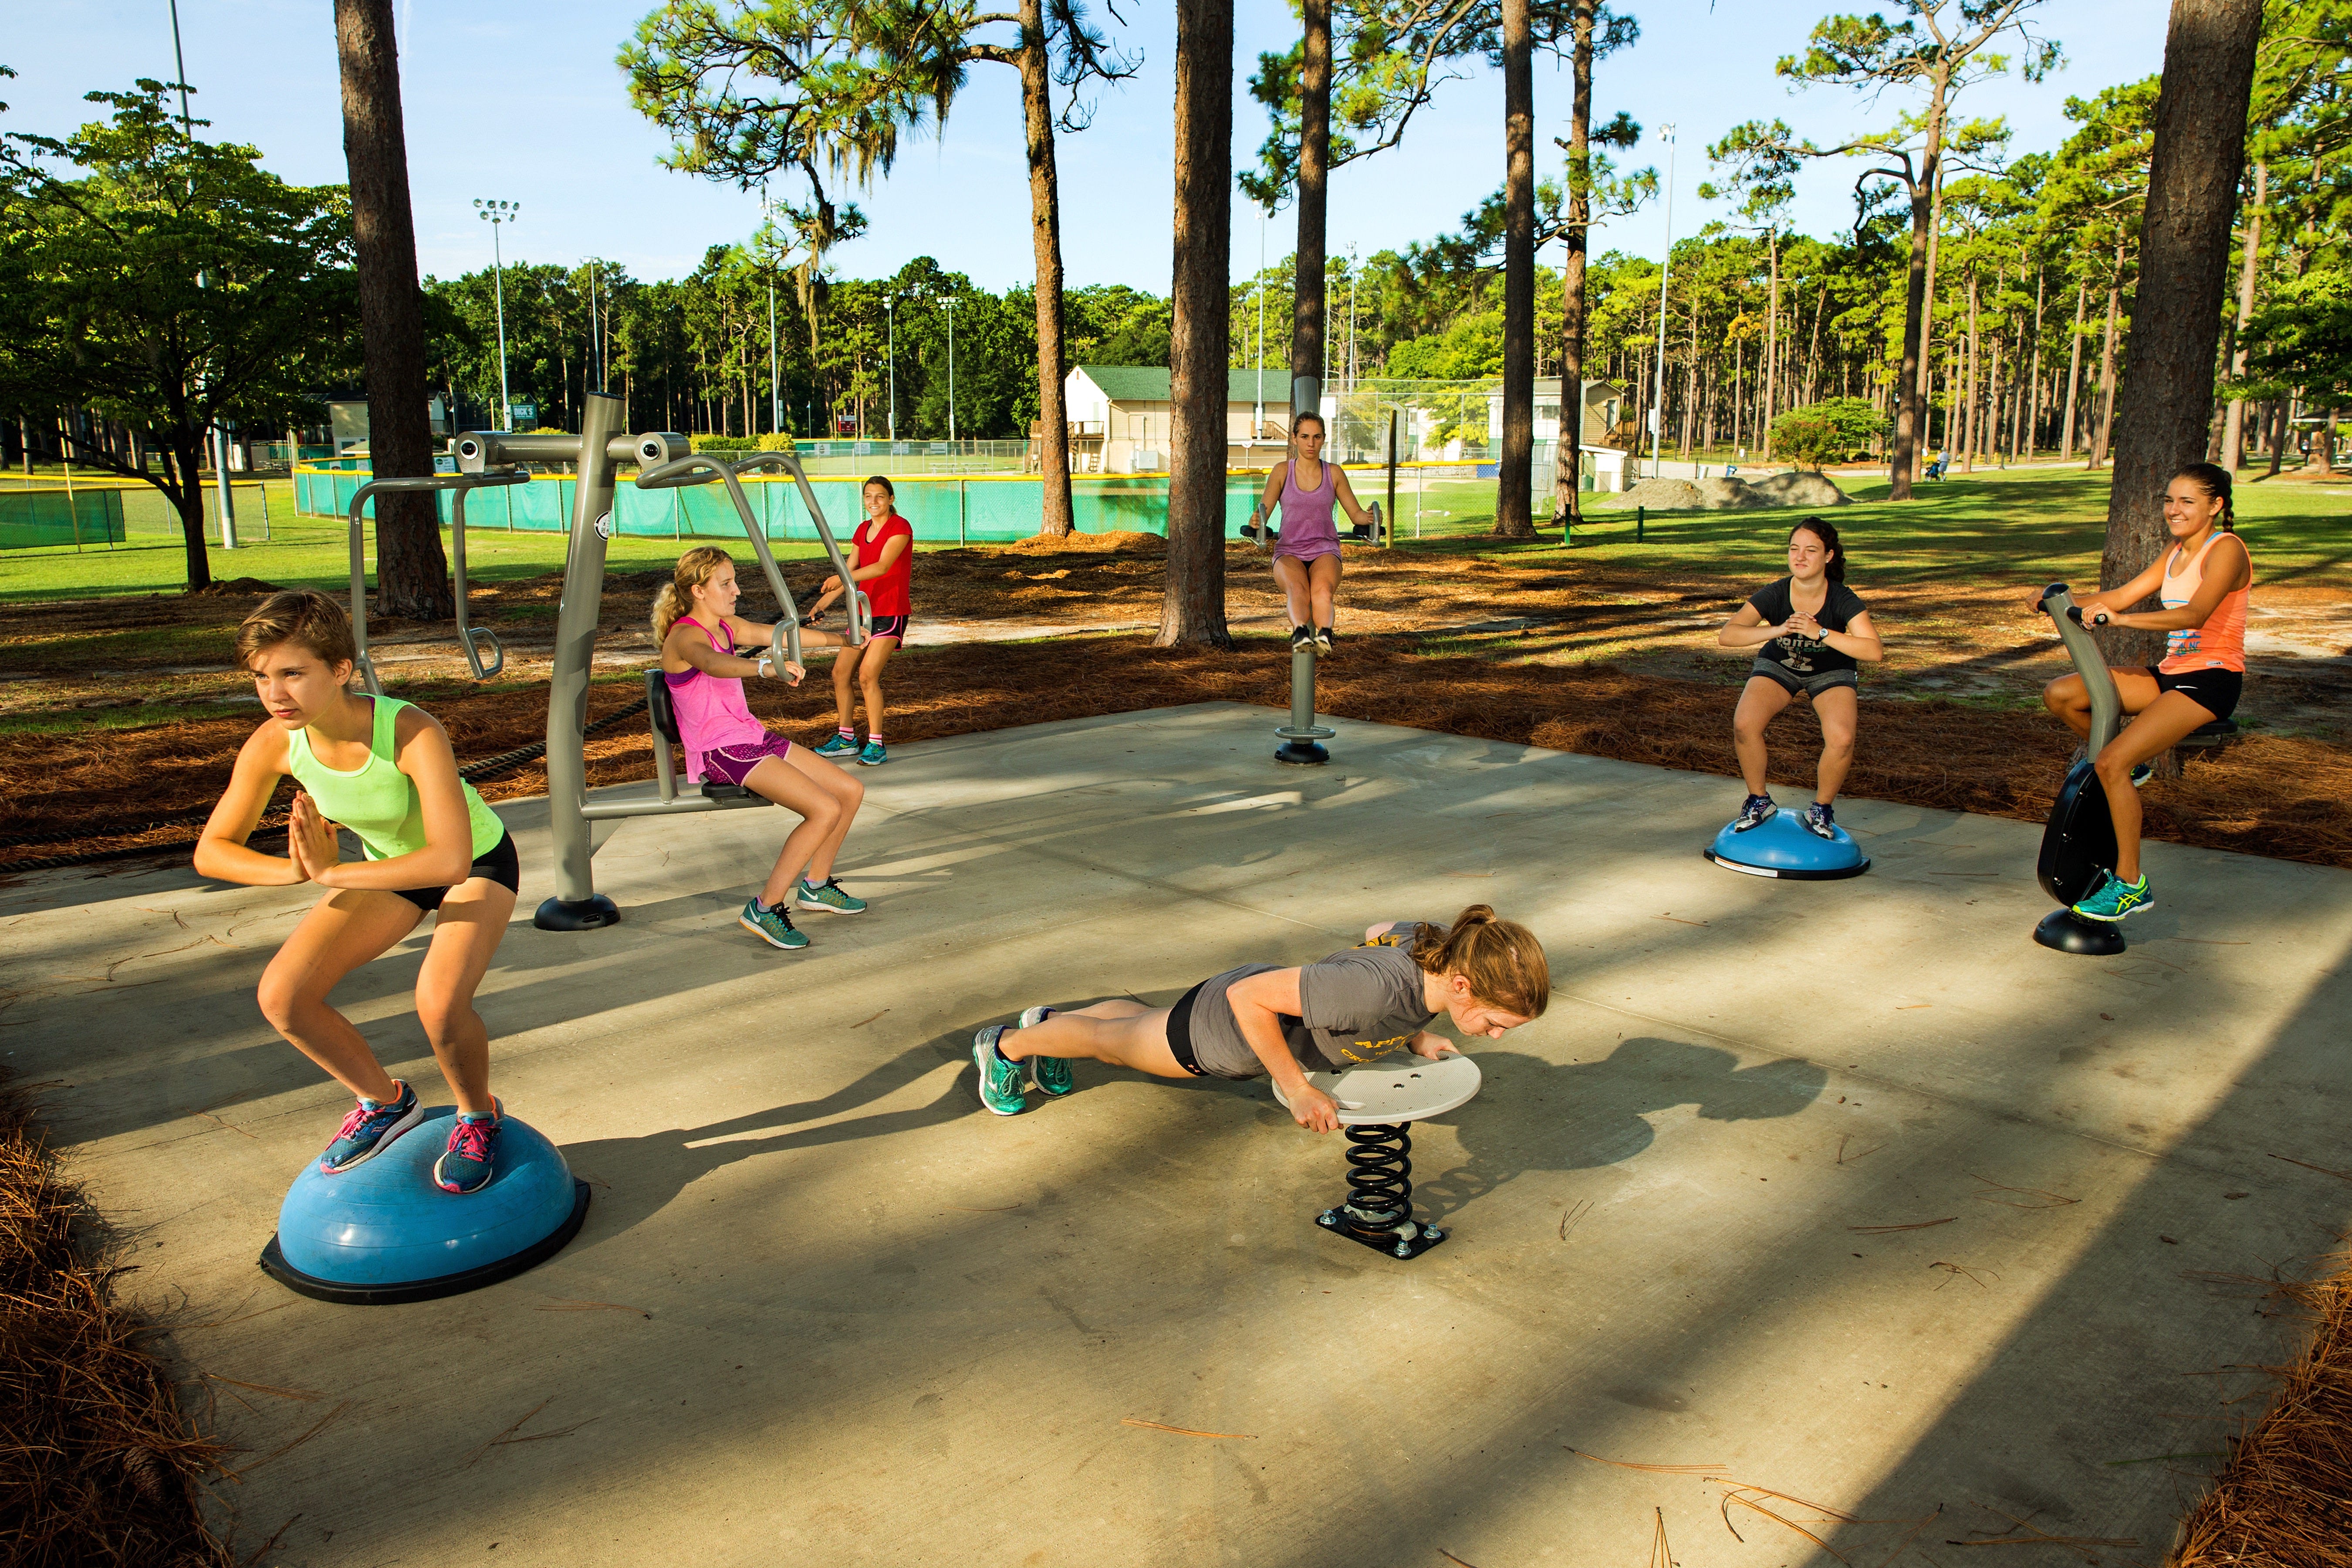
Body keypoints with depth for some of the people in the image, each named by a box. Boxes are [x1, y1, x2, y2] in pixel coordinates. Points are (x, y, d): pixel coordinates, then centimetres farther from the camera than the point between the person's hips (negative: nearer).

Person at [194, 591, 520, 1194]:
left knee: (439, 1004, -29)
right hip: (389, 868, 6)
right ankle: (386, 1102, 17)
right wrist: (293, 869, -30)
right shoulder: (273, 745, -20)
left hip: (479, 863, -5)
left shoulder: (413, 733, -37)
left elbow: (451, 860, -44)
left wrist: (330, 873, -38)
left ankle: (478, 1116, 4)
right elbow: (212, 850, -10)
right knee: (282, 996, -9)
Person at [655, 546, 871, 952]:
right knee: (825, 810, -22)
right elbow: (712, 663, -40)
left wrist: (838, 639, 33)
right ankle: (764, 909, -13)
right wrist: (766, 667, -58)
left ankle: (815, 886, 22)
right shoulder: (685, 637, -16)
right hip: (718, 752, -10)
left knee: (851, 791, 6)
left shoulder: (727, 626, 12)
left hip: (752, 738, 10)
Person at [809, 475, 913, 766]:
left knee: (867, 675, -18)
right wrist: (821, 605, 7)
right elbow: (850, 572, 15)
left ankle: (876, 744, -8)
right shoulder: (863, 530, 13)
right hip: (864, 610, 8)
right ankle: (846, 738, 20)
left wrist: (844, 578, -36)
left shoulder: (900, 527, -11)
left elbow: (882, 566, -25)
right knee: (840, 673, 7)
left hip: (891, 613, -8)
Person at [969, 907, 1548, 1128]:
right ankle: (1006, 1045, 51)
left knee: (1139, 1019, 35)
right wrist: (1297, 1091, -31)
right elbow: (1249, 996, -37)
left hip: (1273, 1012, 7)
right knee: (1110, 1040, 23)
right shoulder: (1374, 991, -46)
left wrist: (1414, 1036, -4)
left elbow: (1380, 932, -1)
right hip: (1225, 1023, -7)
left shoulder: (1440, 944, -25)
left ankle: (1049, 1021, 62)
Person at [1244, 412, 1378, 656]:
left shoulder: (1334, 473, 12)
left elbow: (1356, 513, 13)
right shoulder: (1282, 471, 8)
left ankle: (1324, 634, -60)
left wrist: (1368, 519, -12)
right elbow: (1263, 511, 1)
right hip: (1289, 550, -1)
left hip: (1325, 550, 1)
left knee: (1323, 588, -35)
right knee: (1297, 589, -36)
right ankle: (1299, 632, -61)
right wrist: (1255, 523, -24)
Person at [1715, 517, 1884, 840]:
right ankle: (1759, 801, -2)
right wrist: (1777, 630, -44)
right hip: (1778, 667, 1)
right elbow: (1726, 636, -32)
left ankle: (1822, 809, 1)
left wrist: (1821, 633, -42)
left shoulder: (1843, 599, -24)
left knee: (1841, 739, -28)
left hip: (1831, 672, -1)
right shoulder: (1774, 595, -22)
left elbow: (1875, 651, -34)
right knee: (1744, 724, -27)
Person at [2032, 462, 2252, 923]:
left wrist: (2120, 619, -43)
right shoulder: (2177, 552, 14)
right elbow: (2123, 595, 9)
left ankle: (2131, 884, -13)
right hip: (2171, 673, 9)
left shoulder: (2226, 549, -13)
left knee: (2111, 764, -24)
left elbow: (2195, 615, -30)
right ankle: (2132, 765, 18)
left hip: (2212, 680, -8)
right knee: (2059, 695, -3)